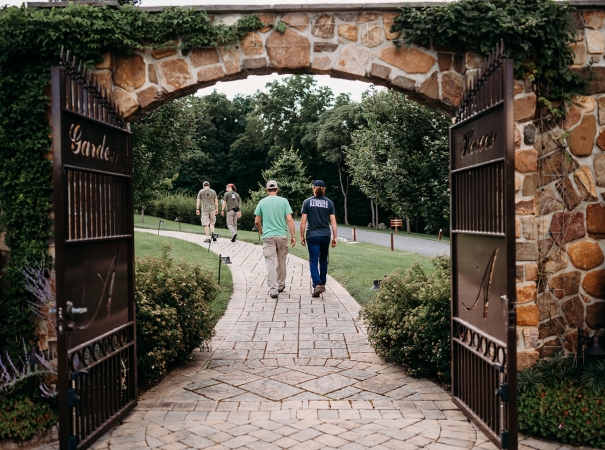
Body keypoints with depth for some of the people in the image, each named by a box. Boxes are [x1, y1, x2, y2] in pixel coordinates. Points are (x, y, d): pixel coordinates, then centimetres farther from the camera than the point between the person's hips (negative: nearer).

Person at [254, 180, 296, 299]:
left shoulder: (262, 202, 3)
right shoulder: (283, 201, 1)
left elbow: (257, 221, 6)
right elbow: (289, 219, -6)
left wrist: (261, 231, 27)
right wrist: (293, 236, -2)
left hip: (268, 236, -1)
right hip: (282, 235, 1)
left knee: (270, 263, -2)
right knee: (281, 262, 16)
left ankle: (273, 290, -8)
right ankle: (281, 285, 28)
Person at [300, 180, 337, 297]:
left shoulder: (307, 202, -2)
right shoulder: (329, 203, 2)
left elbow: (303, 221, -4)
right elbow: (333, 222, -1)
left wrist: (302, 236, 3)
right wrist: (335, 237, 3)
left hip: (312, 236, -2)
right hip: (325, 235, 2)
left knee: (313, 261, -2)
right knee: (323, 260, 17)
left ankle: (317, 285, -18)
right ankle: (322, 284, 27)